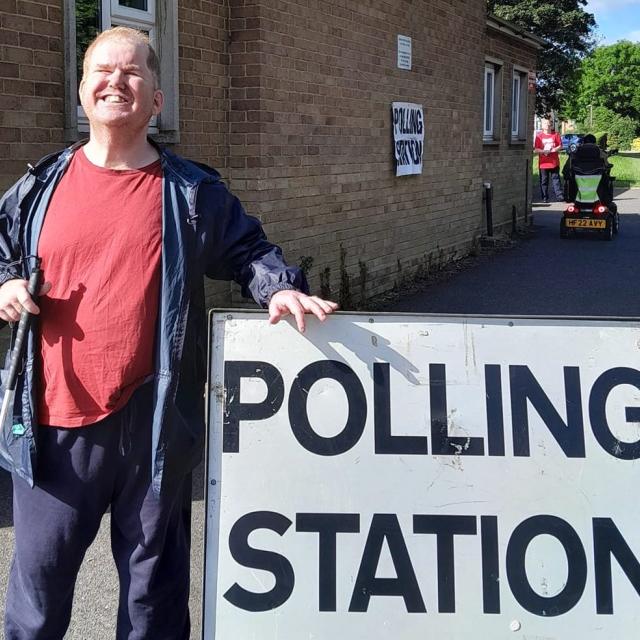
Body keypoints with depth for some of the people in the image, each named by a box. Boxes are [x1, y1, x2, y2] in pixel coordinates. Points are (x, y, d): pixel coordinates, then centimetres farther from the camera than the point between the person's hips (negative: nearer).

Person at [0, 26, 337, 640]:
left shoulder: (193, 192, 2)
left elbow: (247, 248, 10)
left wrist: (279, 286, -9)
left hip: (154, 423, -1)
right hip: (54, 423, 1)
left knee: (154, 576, 14)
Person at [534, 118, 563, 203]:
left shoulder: (555, 135, 6)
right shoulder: (539, 136, 2)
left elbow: (560, 146, 6)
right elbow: (535, 150, -1)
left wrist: (554, 150, -11)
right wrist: (543, 151, -17)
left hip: (554, 163, 1)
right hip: (543, 163, -1)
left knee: (556, 179, 1)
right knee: (543, 181, 3)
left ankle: (559, 195, 3)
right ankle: (545, 198, 9)